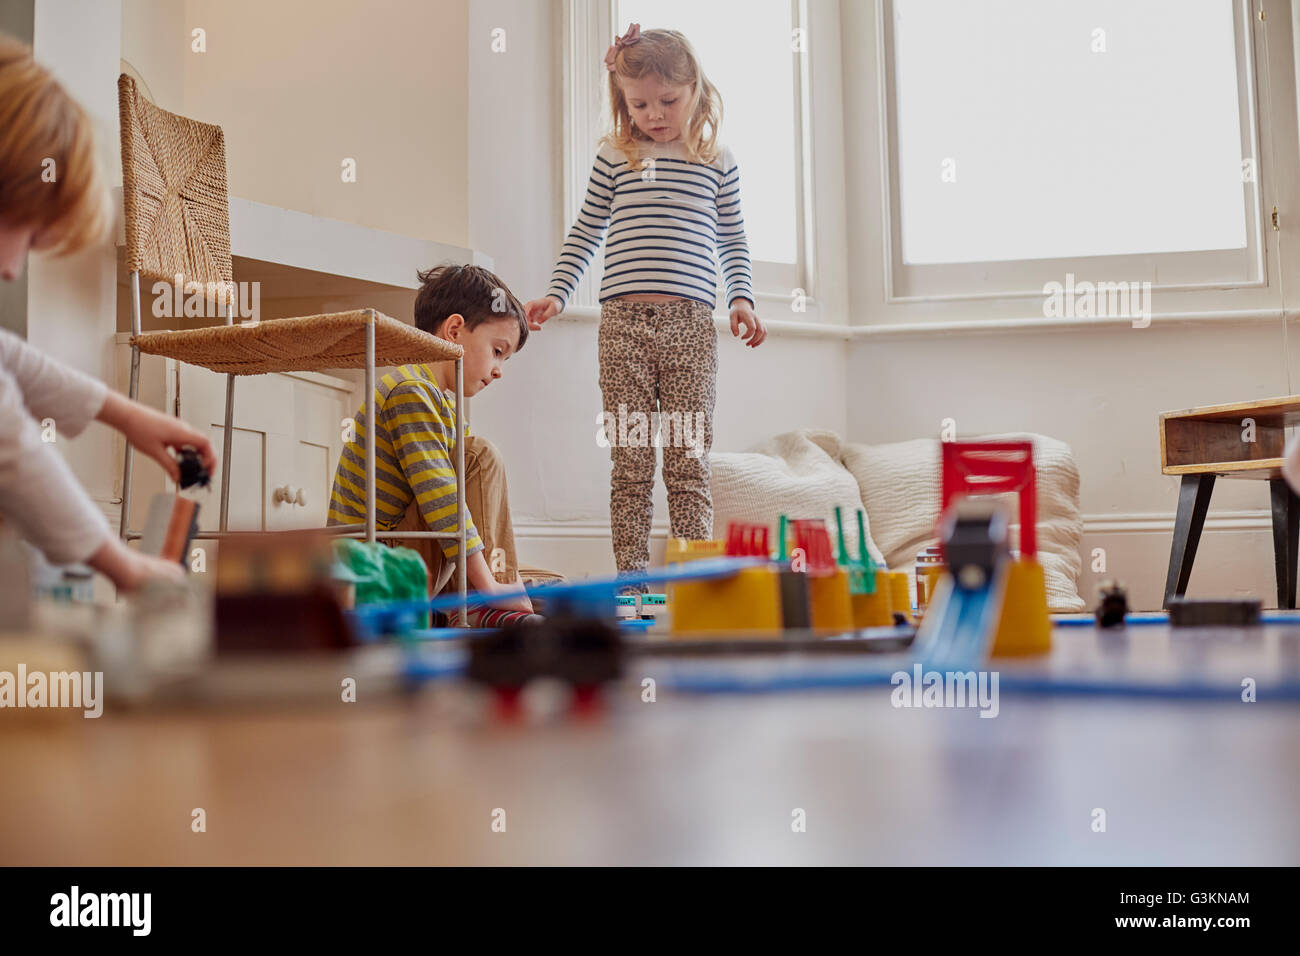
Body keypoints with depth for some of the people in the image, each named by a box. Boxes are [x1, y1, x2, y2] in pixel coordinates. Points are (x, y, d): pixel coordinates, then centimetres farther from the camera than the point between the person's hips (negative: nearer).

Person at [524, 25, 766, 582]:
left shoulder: (716, 160, 12)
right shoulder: (615, 157, 11)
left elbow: (732, 240, 19)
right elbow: (586, 234, 17)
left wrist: (742, 300, 5)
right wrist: (557, 294, 7)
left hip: (691, 325, 0)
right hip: (623, 322, 0)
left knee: (689, 463, -1)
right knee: (630, 466, 0)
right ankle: (630, 580, 5)